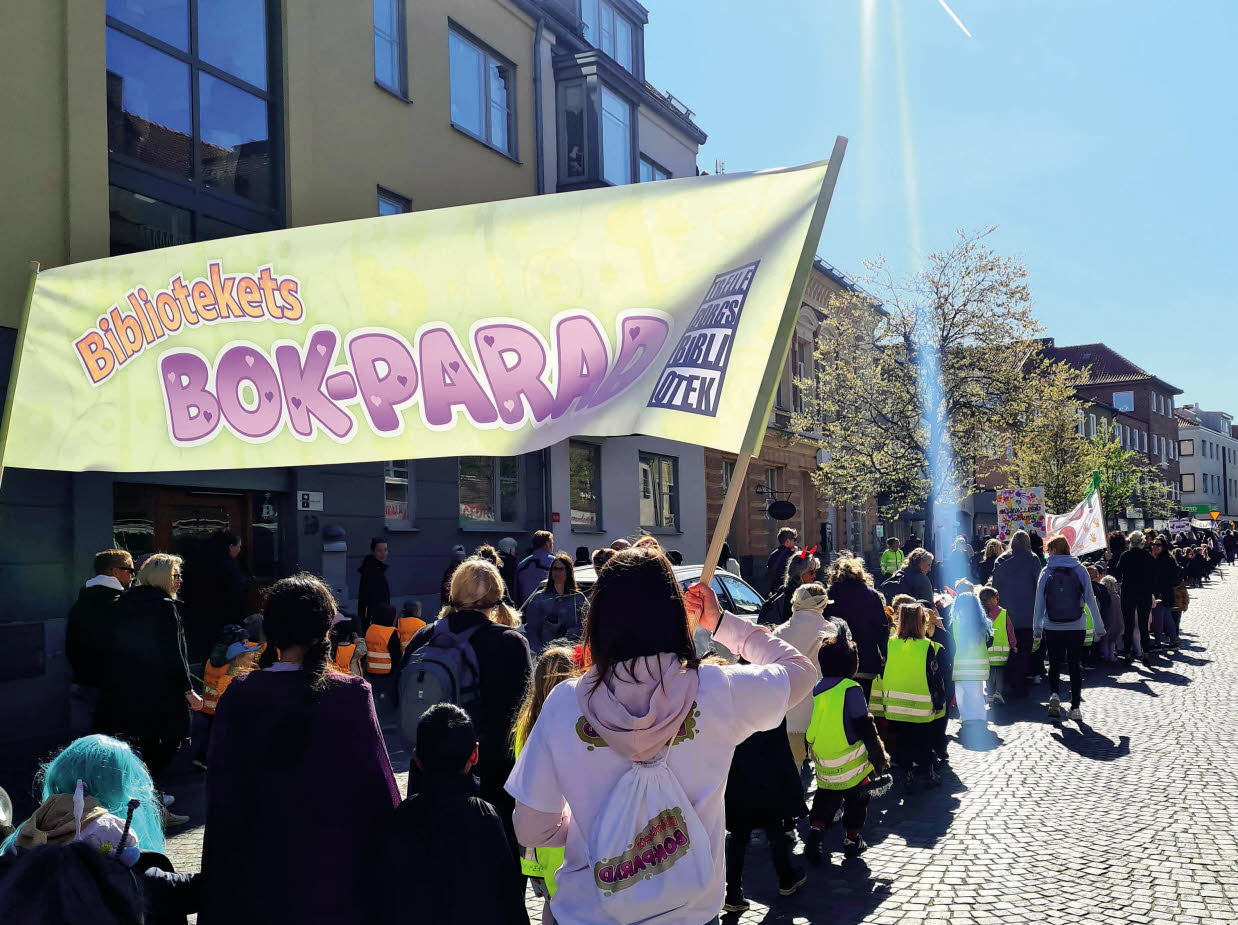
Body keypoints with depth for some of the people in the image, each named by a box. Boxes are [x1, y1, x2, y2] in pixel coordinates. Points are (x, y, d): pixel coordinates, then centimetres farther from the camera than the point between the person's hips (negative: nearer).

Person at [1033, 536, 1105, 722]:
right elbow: (1090, 600, 1)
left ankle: (1054, 694, -13)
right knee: (1075, 665, 8)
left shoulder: (1047, 572, -2)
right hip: (1077, 627, 1)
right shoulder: (1080, 570, 0)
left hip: (1052, 627, -1)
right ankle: (1075, 707, 6)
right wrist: (1099, 626, 7)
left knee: (1054, 663, 11)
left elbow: (1039, 602, -1)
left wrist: (1037, 629, 5)